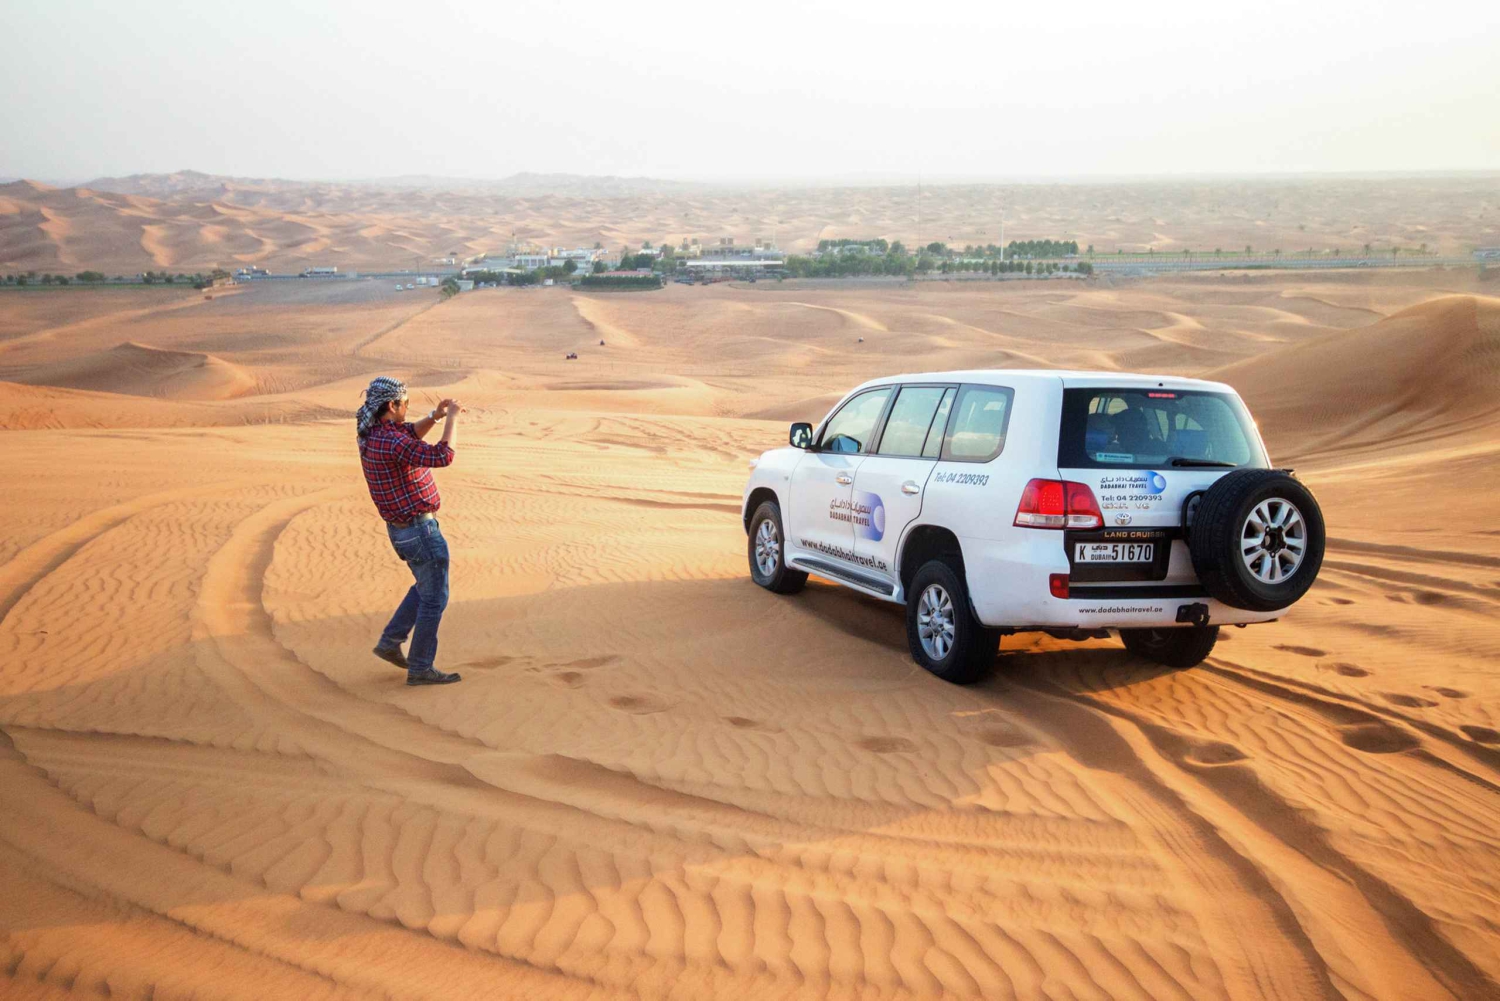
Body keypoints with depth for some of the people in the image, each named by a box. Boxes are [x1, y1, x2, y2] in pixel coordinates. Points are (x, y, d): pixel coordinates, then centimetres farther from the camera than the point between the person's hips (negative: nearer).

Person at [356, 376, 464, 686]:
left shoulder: (372, 434, 3)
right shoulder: (390, 442, -27)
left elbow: (410, 436, 23)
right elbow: (442, 457, -35)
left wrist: (436, 415, 6)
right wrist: (452, 418, -22)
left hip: (402, 529, 10)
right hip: (422, 531, -10)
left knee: (426, 587, 28)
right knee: (434, 599, 4)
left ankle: (390, 643, 29)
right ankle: (421, 668, 13)